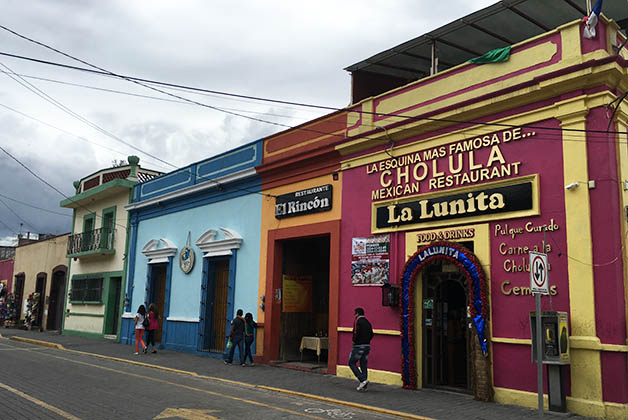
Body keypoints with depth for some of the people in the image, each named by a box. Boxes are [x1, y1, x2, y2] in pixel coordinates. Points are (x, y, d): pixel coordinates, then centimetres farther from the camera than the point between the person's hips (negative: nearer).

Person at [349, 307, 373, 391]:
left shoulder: (357, 321, -8)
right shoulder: (367, 322, 14)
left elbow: (356, 332, -20)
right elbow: (371, 334, 10)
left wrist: (354, 341, -6)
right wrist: (366, 341, 12)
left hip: (358, 346, -7)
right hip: (367, 346, 7)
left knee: (351, 363, 5)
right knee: (363, 365, 10)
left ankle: (362, 380, -8)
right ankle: (363, 386, 9)